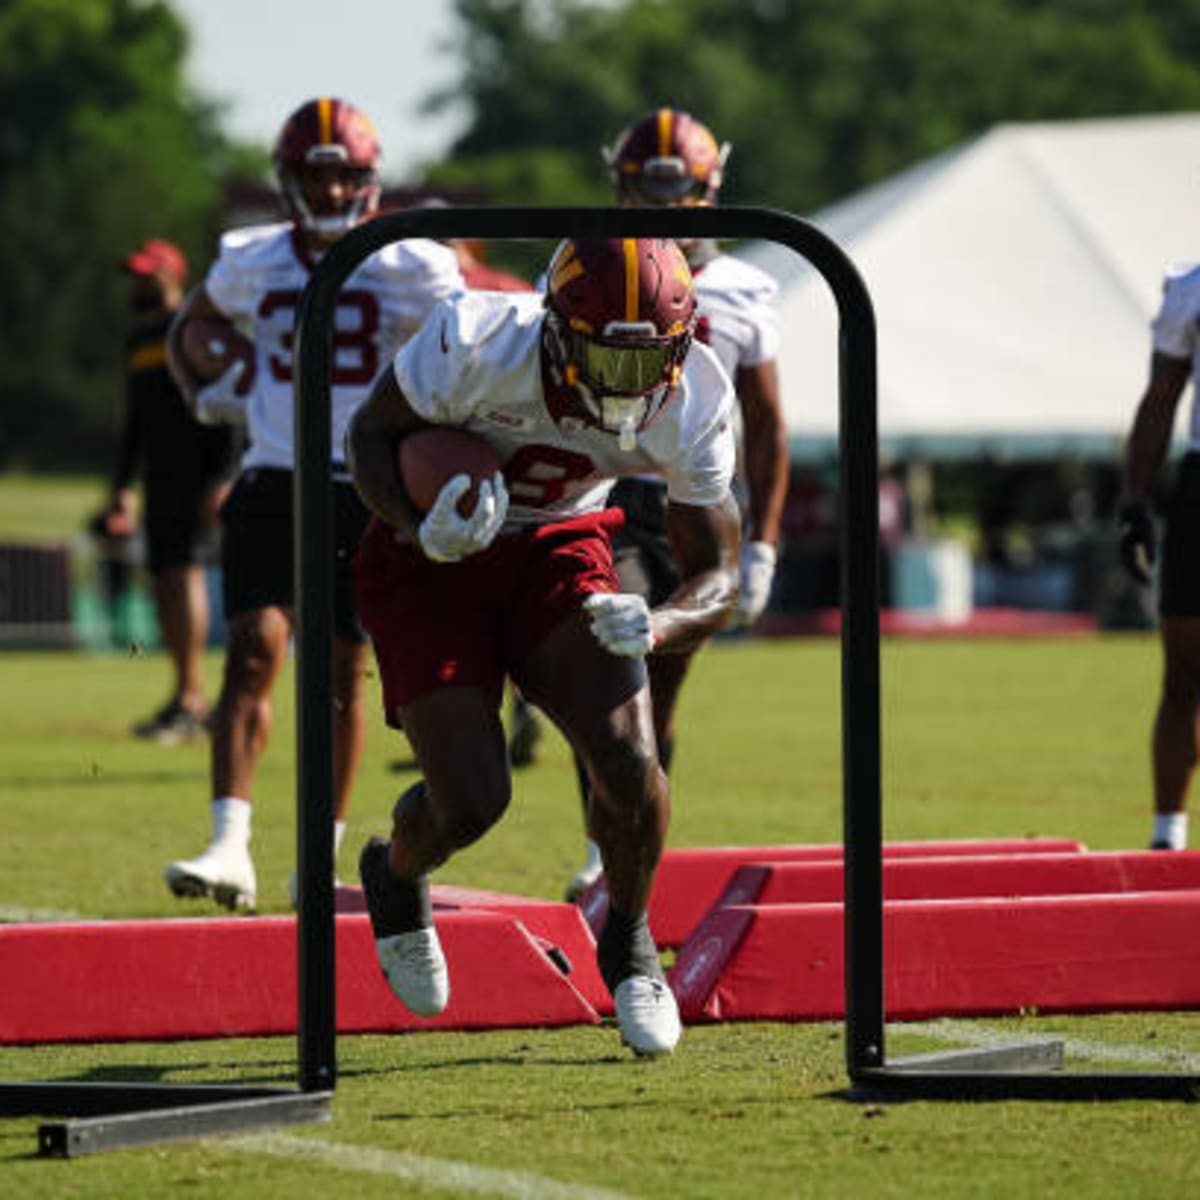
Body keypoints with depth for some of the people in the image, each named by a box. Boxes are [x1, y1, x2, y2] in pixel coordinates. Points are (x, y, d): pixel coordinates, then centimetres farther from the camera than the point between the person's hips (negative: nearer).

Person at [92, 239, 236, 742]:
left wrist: (220, 479, -18)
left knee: (184, 572, -16)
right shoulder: (139, 339, 20)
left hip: (194, 470, -9)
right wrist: (122, 487, 25)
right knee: (163, 582, 7)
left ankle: (187, 699, -19)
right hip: (158, 475, 9)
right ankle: (191, 701, 12)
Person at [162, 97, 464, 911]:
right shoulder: (253, 262, 4)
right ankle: (231, 850, -18)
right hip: (273, 482, 1)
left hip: (367, 487, -1)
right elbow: (189, 325, 22)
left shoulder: (409, 270, -5)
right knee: (255, 649, -12)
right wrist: (204, 392, 5)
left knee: (344, 669, 4)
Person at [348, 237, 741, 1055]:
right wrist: (421, 529, -32)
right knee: (471, 803, -12)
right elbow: (372, 431, -12)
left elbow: (719, 576, -14)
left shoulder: (693, 401, -22)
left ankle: (629, 943, 15)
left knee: (629, 764, -17)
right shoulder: (479, 343, -32)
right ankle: (397, 877, 27)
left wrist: (656, 627, -36)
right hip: (433, 559, -2)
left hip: (557, 548, 2)